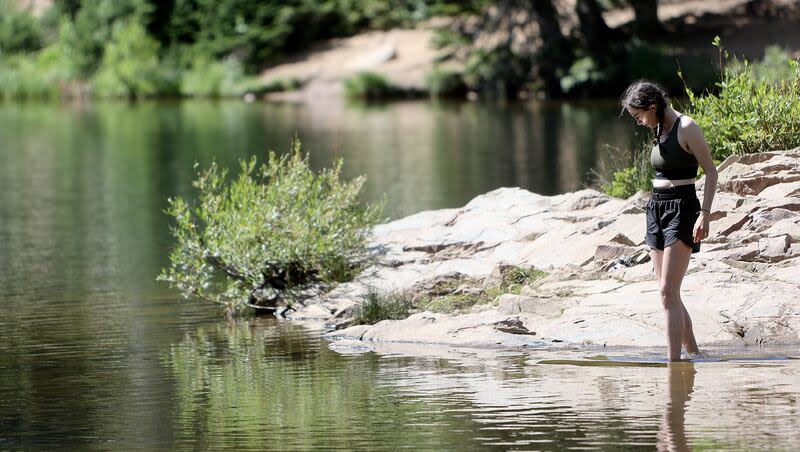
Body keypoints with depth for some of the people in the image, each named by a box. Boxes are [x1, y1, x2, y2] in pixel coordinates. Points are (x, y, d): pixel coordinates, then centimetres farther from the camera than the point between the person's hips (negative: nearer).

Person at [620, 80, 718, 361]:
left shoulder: (686, 128, -10)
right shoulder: (659, 130, 13)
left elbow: (711, 171, -11)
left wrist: (705, 214, -18)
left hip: (681, 209, -9)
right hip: (656, 208, 9)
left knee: (668, 293, -15)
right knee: (669, 294, 7)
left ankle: (673, 361, -16)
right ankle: (693, 353, 16)